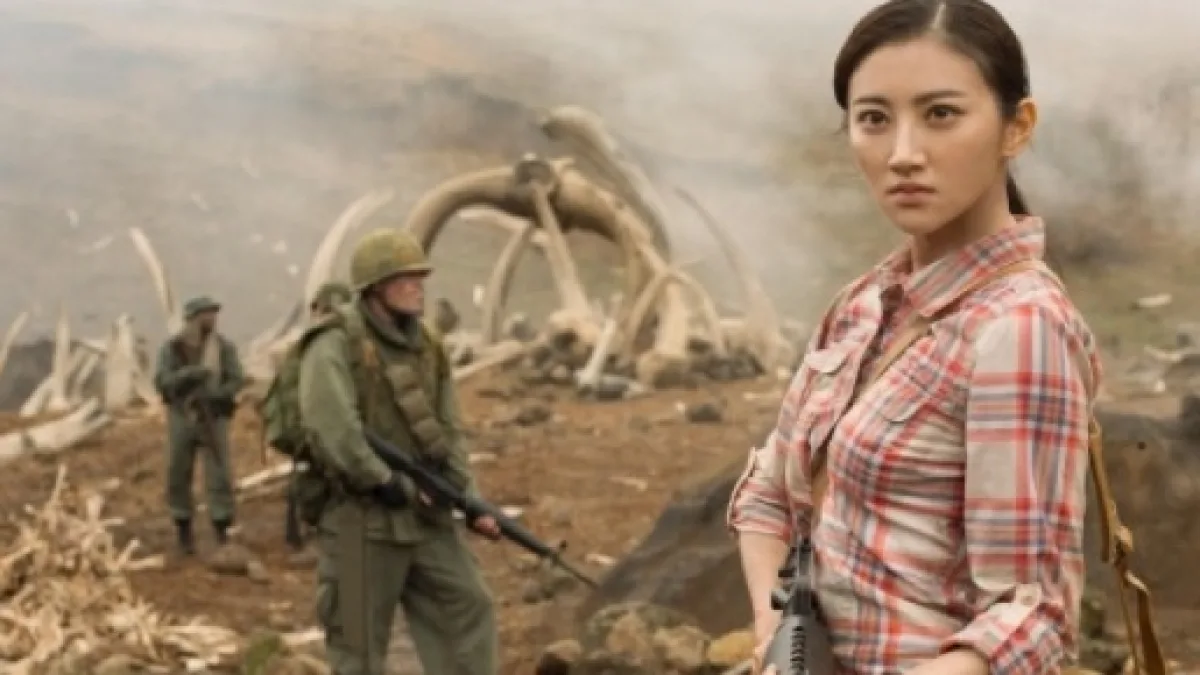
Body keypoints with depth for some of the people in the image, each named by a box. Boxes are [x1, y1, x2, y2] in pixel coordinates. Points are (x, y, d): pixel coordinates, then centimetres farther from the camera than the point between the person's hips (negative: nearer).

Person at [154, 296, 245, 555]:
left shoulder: (224, 347, -4)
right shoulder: (172, 347, -4)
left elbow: (236, 381, -12)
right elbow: (162, 382, -15)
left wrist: (210, 395, -28)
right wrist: (191, 373, -29)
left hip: (214, 419, 0)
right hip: (181, 418, 0)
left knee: (219, 477, -6)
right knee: (178, 478, 4)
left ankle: (222, 535, 1)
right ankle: (184, 533, 19)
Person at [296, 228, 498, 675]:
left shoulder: (426, 348, 10)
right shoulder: (335, 346, -12)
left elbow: (447, 434, 10)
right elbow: (333, 430, -24)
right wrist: (390, 485, -20)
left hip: (425, 516, 7)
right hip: (359, 518, -7)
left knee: (468, 610, 5)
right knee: (360, 639, 2)